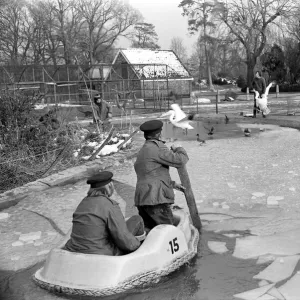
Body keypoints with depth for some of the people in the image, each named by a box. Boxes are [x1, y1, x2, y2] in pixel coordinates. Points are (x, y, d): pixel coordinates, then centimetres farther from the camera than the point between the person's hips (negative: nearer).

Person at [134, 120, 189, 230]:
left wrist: (172, 184, 33)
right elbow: (179, 160, -10)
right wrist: (178, 149, 11)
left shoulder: (142, 152, 24)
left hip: (141, 200, 9)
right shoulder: (157, 147, -6)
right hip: (155, 199, -9)